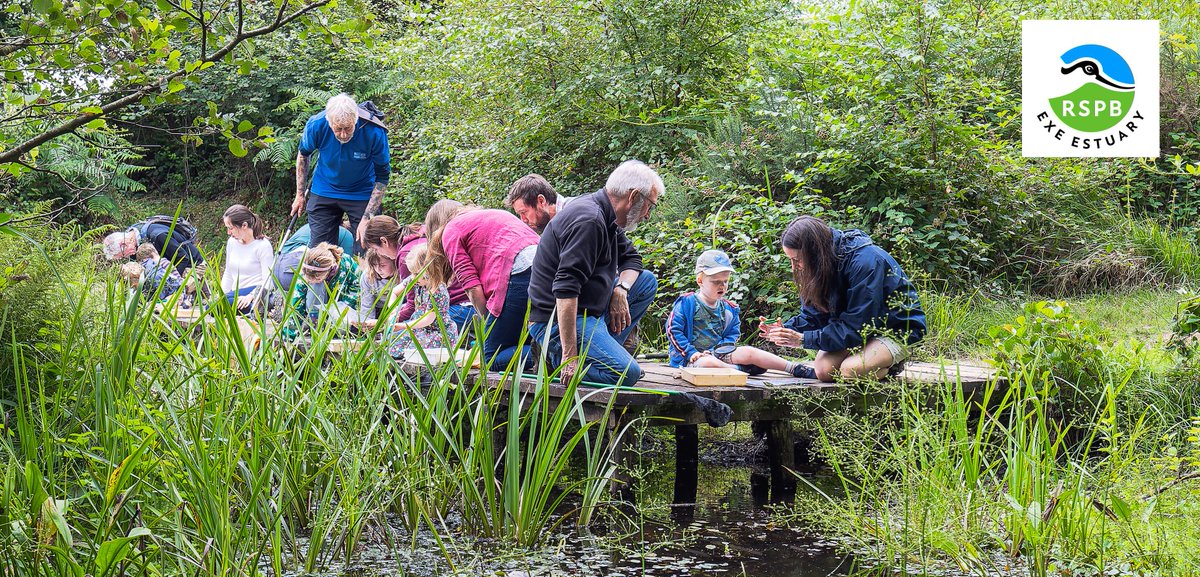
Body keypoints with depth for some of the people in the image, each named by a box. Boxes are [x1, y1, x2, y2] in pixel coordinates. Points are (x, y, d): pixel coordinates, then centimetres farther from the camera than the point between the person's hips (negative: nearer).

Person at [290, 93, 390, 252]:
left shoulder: (374, 132, -28)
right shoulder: (316, 126, -22)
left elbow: (382, 177, -17)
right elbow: (303, 155, 1)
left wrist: (367, 218, -23)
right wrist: (300, 195, 4)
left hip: (362, 193, -2)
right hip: (324, 191, 2)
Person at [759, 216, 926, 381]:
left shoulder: (865, 262, -31)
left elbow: (855, 327, -29)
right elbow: (814, 315, 0)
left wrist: (804, 339, -29)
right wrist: (786, 330, -20)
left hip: (897, 326, -7)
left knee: (851, 369, -31)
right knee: (823, 369, -17)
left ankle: (891, 364, -1)